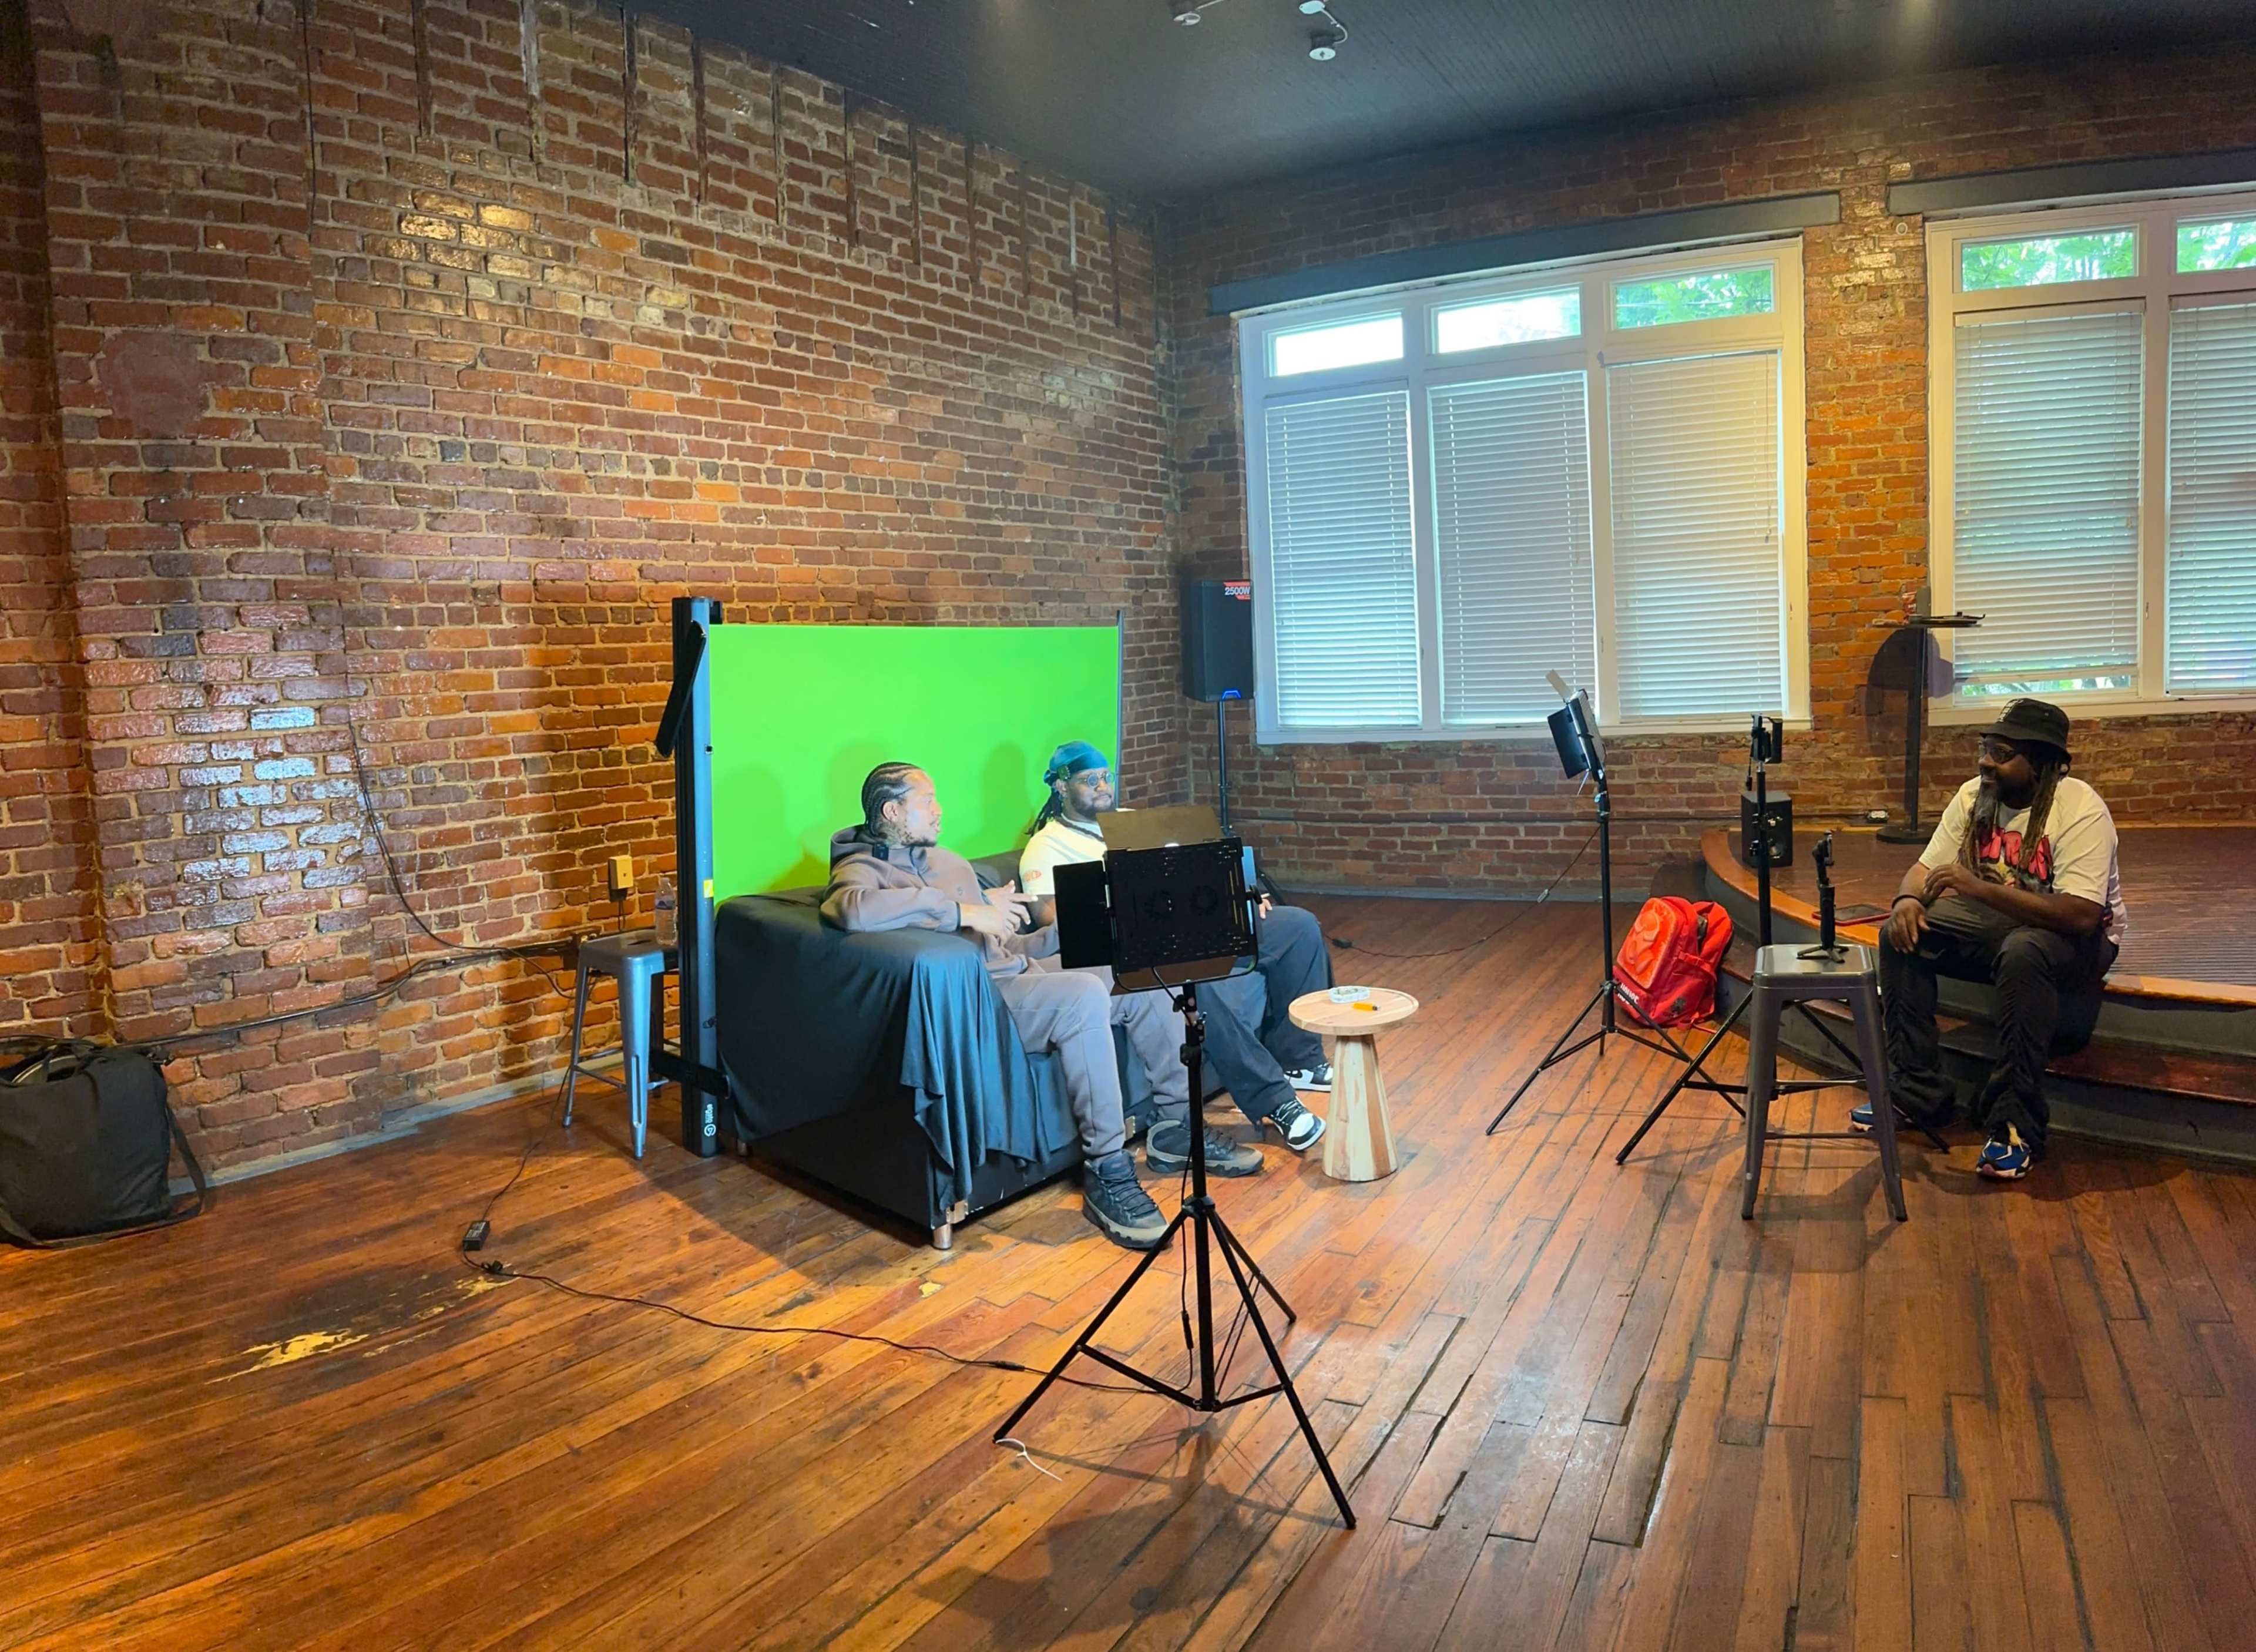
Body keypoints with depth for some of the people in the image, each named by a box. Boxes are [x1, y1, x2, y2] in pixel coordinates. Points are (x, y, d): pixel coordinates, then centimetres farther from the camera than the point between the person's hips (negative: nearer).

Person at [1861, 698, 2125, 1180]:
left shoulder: (2081, 811, -24)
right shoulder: (1974, 796, -4)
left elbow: (2080, 915, -34)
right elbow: (1927, 867, -1)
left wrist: (1980, 887, -40)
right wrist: (1908, 900, -26)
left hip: (2076, 938, -6)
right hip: (1998, 921, 7)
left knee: (2023, 952, -39)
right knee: (1901, 933, -15)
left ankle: (2016, 1124, -28)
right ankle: (1916, 1092, -8)